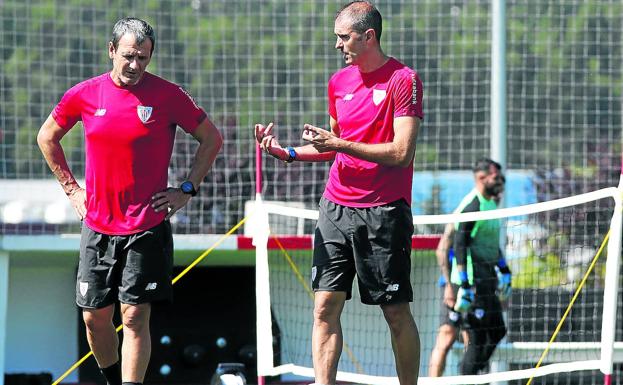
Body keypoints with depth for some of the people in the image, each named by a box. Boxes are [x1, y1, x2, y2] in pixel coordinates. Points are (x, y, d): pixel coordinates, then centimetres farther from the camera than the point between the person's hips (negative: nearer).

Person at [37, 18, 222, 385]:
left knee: (135, 317, -9)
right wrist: (71, 187, 12)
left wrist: (187, 189, 0)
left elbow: (212, 138, 6)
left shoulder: (167, 95, -5)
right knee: (95, 317, 6)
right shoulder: (85, 94, 2)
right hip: (97, 227, 3)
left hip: (146, 227, -3)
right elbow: (47, 137, 19)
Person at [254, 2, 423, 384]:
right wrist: (287, 152, 8)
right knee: (326, 304, -3)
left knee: (397, 312, 0)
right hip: (336, 206, 6)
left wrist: (339, 144, -18)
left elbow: (402, 153, -15)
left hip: (384, 211, -6)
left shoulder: (404, 80, -8)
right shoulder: (339, 82, 13)